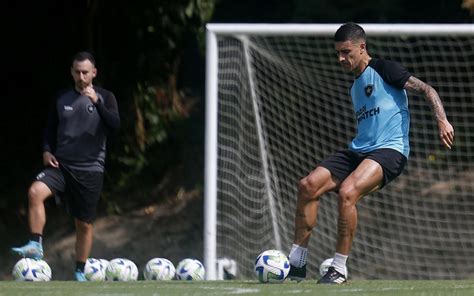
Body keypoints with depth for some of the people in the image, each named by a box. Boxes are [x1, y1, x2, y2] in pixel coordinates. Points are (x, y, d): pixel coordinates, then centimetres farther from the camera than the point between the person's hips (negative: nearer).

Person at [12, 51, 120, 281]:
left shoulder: (105, 98, 1)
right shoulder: (61, 98, 8)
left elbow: (115, 126, -14)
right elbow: (50, 128, 16)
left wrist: (96, 102, -25)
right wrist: (46, 150, -2)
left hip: (90, 169, -1)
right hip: (61, 165, 1)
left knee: (84, 224, 5)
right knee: (35, 192, -28)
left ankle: (80, 273, 18)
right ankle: (35, 245, -26)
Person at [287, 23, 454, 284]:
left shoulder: (383, 70, -1)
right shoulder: (355, 87, 23)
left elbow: (426, 90, -7)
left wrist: (441, 120, -22)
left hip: (390, 149, -8)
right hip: (358, 151, 8)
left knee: (346, 192, -32)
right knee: (308, 185, -12)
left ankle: (339, 269, -23)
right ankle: (296, 263, -8)